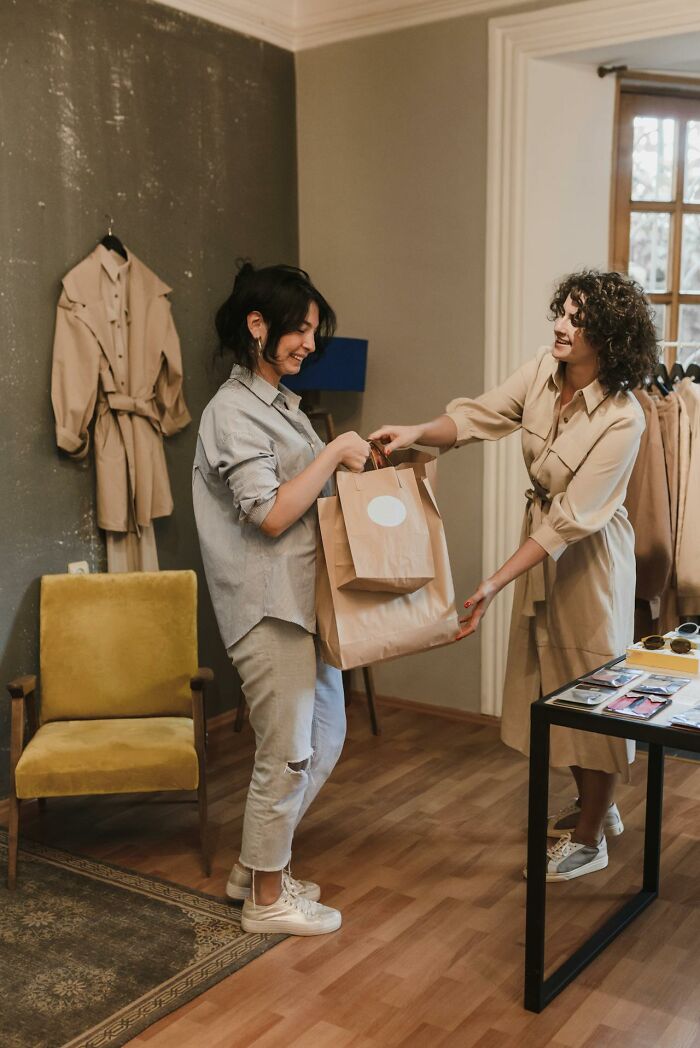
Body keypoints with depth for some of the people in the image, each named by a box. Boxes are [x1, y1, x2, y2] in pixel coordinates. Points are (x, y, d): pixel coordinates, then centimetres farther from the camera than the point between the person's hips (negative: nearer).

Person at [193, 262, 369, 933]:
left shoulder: (276, 400, 15)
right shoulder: (235, 410, -15)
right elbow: (270, 514, -22)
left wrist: (350, 458, 7)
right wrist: (334, 453, -16)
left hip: (304, 597, 10)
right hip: (268, 606, -10)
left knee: (324, 738, 17)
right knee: (287, 754, 1)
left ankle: (256, 866, 32)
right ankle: (267, 899, 20)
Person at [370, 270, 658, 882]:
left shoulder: (621, 419, -28)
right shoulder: (544, 370, -9)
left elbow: (572, 519, -28)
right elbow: (480, 416, -8)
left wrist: (494, 584, -31)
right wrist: (417, 433, -28)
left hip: (589, 555, -7)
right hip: (541, 538, 7)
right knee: (553, 678, 18)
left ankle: (591, 840, 22)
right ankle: (596, 803, 40)